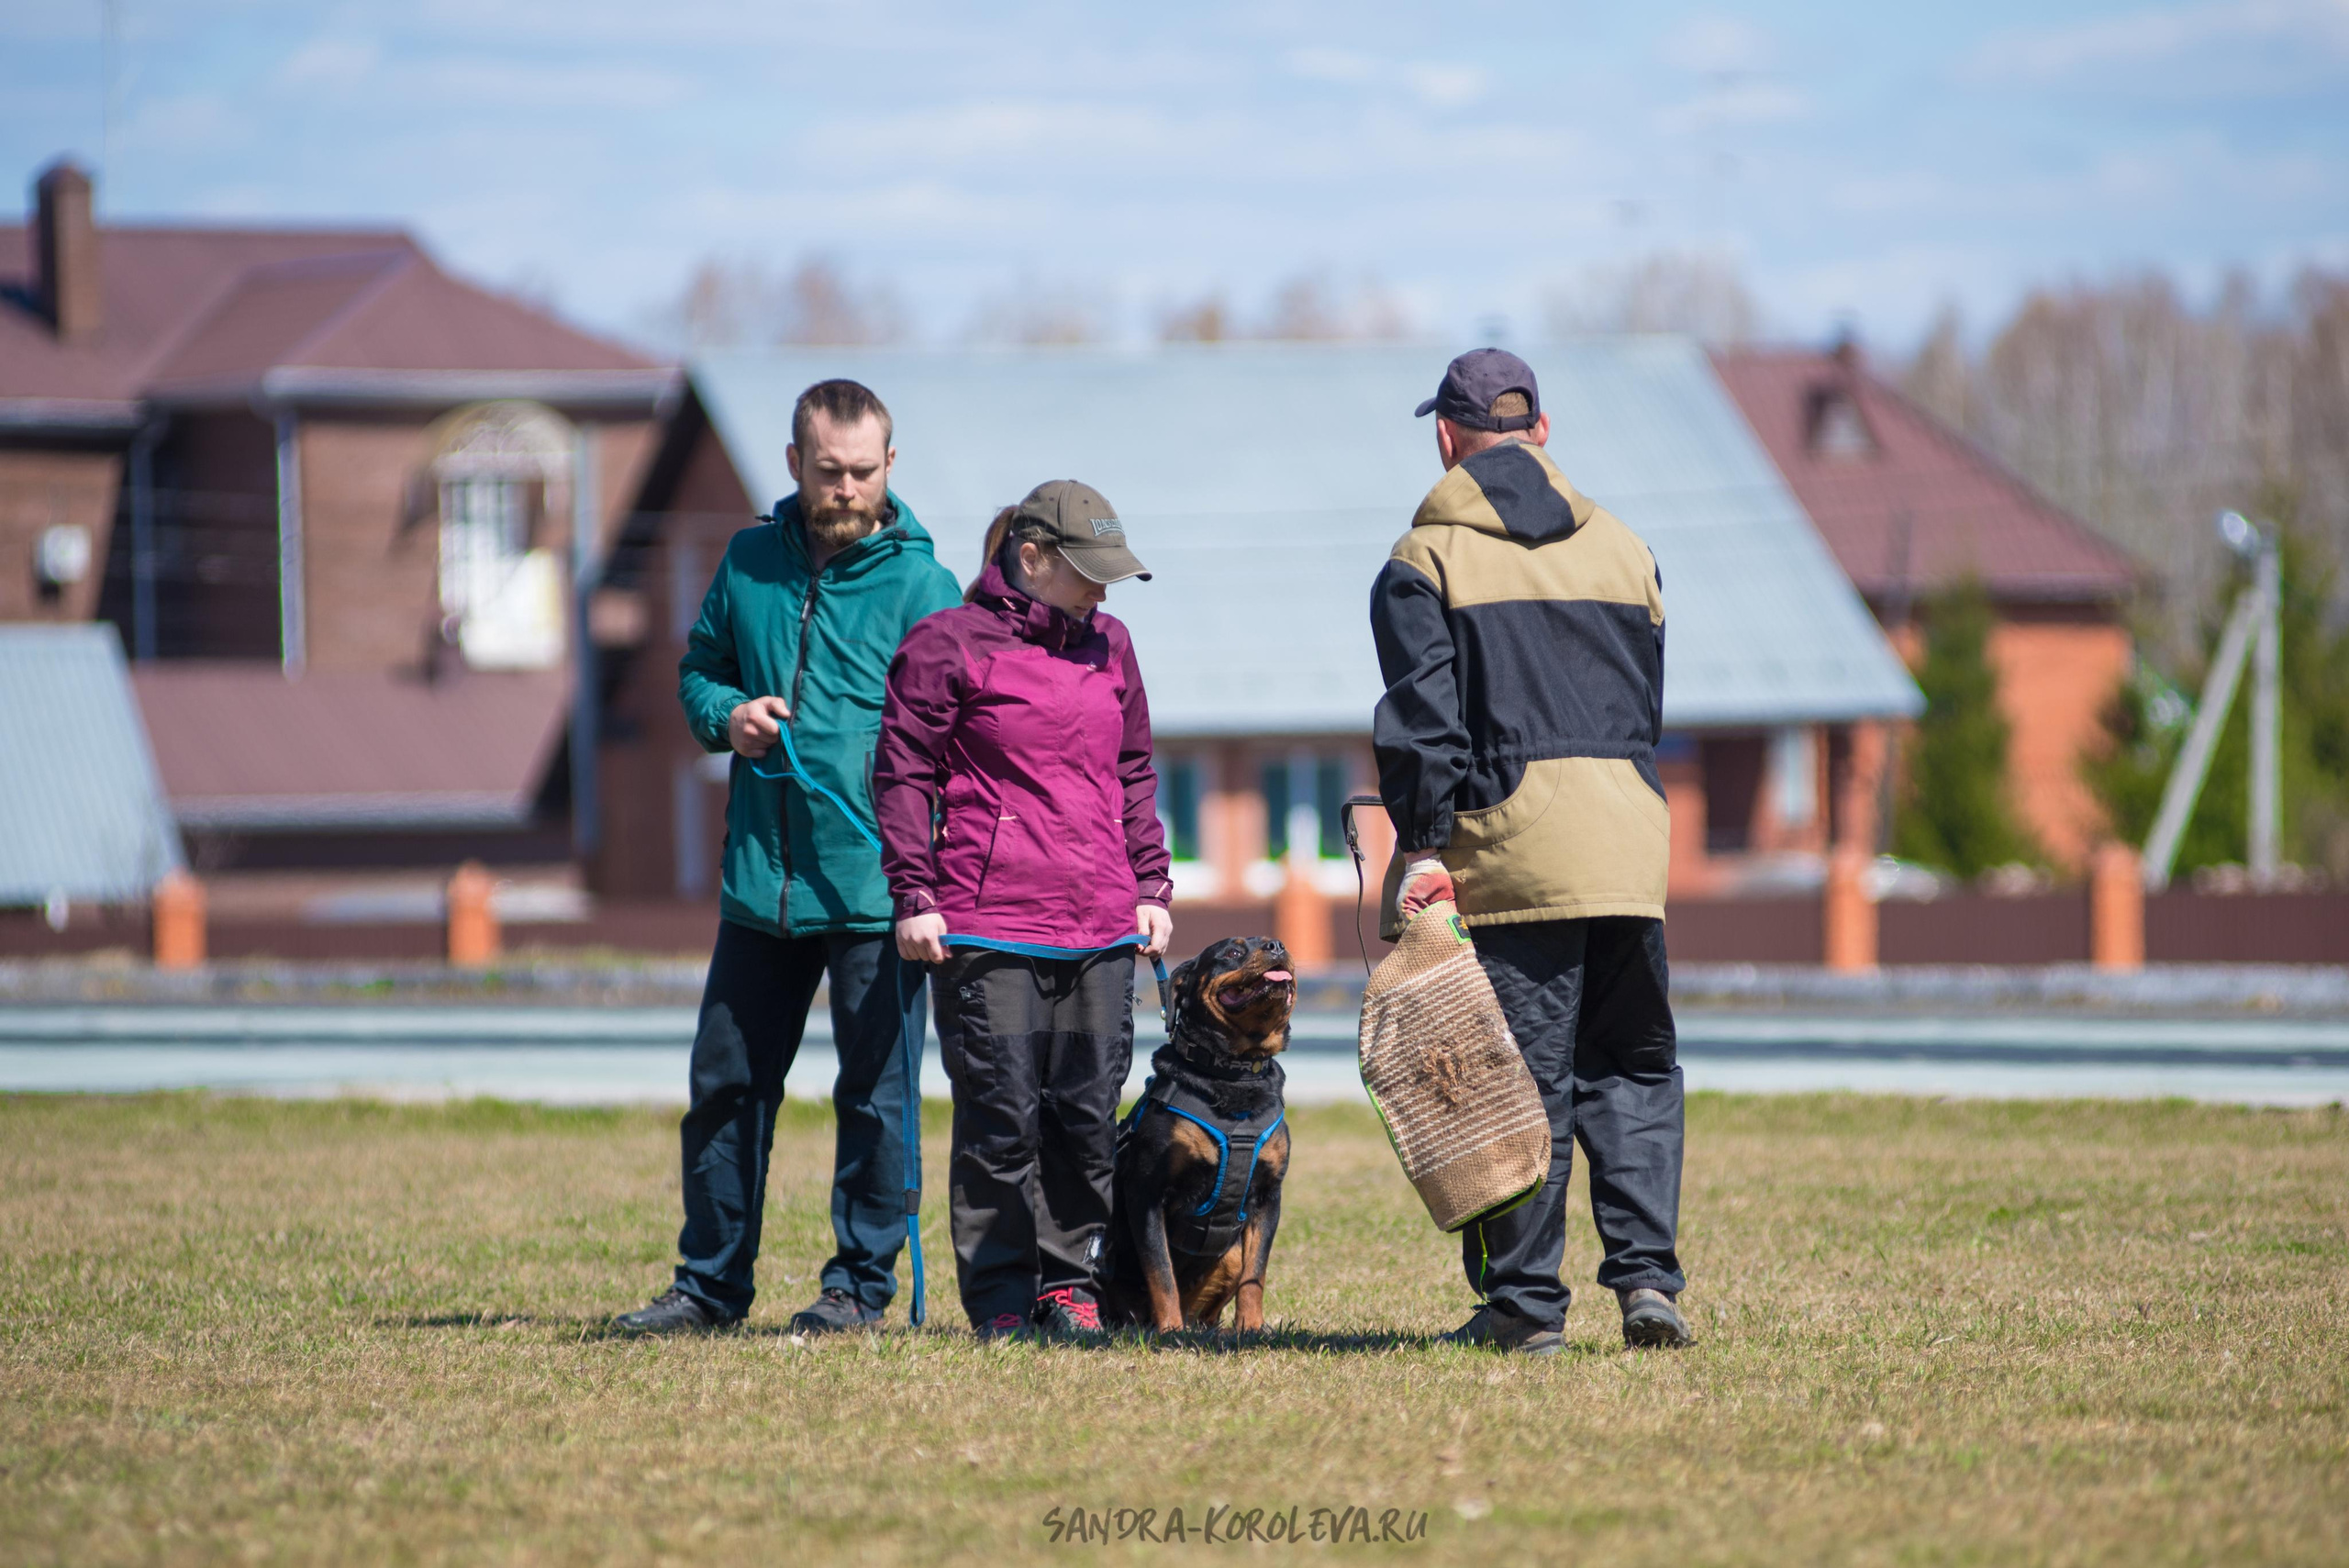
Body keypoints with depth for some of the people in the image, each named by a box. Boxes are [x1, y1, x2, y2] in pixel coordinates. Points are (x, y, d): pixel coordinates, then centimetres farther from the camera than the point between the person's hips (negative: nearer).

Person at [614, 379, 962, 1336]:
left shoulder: (920, 583, -5)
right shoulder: (750, 563, 8)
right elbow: (698, 670, 21)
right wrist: (725, 715, -3)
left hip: (874, 888, -4)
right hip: (759, 880, 5)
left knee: (875, 1095, 2)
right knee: (726, 1084, 10)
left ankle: (861, 1283, 13)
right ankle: (712, 1282, 20)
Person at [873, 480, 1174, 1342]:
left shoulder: (1110, 647, 16)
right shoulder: (947, 645, -2)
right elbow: (905, 775, -2)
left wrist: (1151, 889, 18)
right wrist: (914, 897, -7)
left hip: (1100, 929, 5)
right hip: (987, 928, -5)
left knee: (1088, 1111, 3)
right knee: (1002, 1113, -3)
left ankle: (1068, 1285, 14)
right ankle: (999, 1295, 6)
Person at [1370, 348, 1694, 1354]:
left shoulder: (1425, 560, 1)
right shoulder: (1622, 547, 16)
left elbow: (1424, 716, -8)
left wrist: (1424, 845, -10)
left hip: (1507, 844, -4)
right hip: (1630, 845, 4)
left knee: (1521, 1078, 0)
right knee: (1633, 1067, 11)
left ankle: (1524, 1303, 3)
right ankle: (1647, 1278, 0)